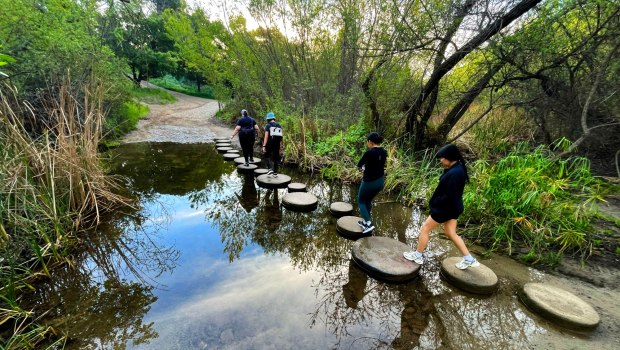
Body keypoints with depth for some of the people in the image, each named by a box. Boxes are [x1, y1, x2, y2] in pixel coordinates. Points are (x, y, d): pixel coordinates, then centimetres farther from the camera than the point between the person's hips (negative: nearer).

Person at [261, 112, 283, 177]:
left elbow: (266, 136, -14)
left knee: (267, 156, 12)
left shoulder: (268, 125, -6)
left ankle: (269, 169, -5)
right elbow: (281, 137, 10)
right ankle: (275, 173, 17)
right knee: (276, 158, 12)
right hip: (277, 144, 5)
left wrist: (264, 146, -15)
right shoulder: (279, 126, 9)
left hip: (270, 143, -4)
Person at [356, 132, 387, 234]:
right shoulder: (384, 152, 1)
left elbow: (359, 165, -10)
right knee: (368, 201, 25)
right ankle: (365, 221, 36)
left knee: (361, 202, 13)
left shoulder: (369, 152, -22)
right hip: (380, 181, 7)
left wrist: (364, 166, 9)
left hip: (369, 182, -7)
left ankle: (368, 224, 3)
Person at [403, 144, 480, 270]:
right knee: (451, 233, 20)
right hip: (453, 207, 10)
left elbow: (449, 196, -27)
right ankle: (469, 259, 29)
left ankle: (418, 256, 19)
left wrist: (435, 203, -13)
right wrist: (436, 200, 4)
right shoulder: (457, 168, 5)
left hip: (445, 208, -10)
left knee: (425, 228, 5)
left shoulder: (454, 173, -27)